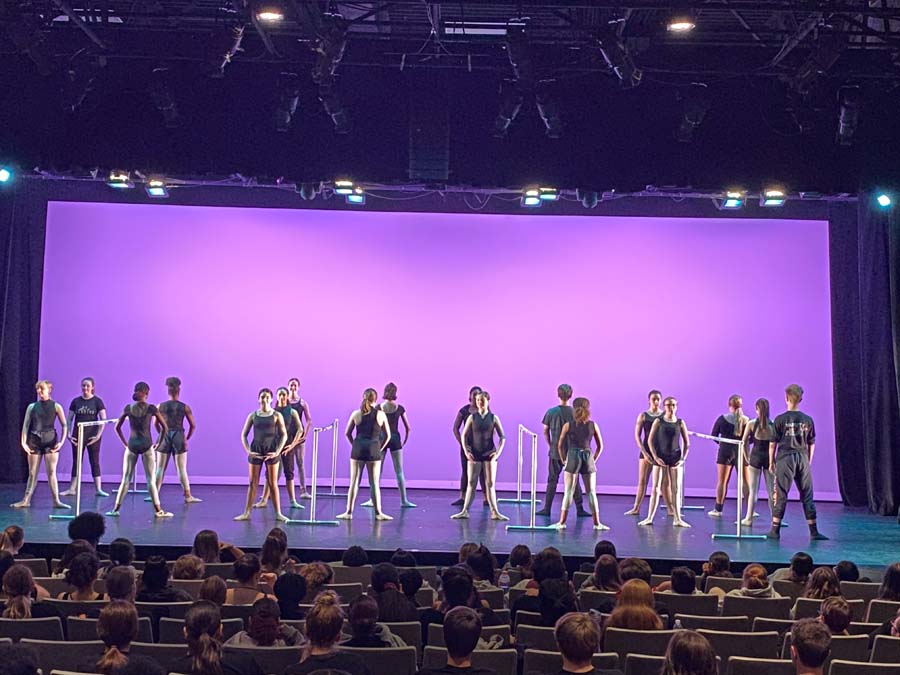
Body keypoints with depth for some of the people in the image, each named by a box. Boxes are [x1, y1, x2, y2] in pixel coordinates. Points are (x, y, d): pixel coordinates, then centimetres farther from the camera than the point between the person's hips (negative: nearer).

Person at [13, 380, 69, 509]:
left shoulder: (56, 406, 2)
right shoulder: (32, 406, 7)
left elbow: (64, 425, 2)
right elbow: (25, 425, 4)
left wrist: (61, 441, -7)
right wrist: (23, 442, -7)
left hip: (50, 441, -2)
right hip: (34, 441, 2)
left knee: (51, 472, -5)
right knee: (32, 473, 6)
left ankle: (56, 501, -5)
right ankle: (26, 500, 9)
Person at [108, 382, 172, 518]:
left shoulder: (128, 408, 1)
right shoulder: (151, 408, -4)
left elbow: (117, 427, 7)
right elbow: (164, 428, -2)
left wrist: (125, 443, 13)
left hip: (131, 445, 2)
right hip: (146, 445, -2)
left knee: (126, 479, 9)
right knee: (151, 479, 2)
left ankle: (116, 509, 9)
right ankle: (158, 510, 3)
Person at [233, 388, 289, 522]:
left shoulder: (276, 415, 0)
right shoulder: (253, 415, 4)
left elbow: (284, 435, -1)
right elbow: (244, 435, 7)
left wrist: (277, 451, -10)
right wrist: (248, 451, -5)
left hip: (271, 451, -1)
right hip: (256, 451, 2)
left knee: (273, 484, 2)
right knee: (253, 483, 5)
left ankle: (278, 513, 7)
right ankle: (246, 513, 9)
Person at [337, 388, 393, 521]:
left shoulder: (356, 414, 1)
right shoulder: (381, 415, -1)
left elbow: (347, 433, 7)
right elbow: (387, 436, 3)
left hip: (358, 450, 1)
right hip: (374, 451, -1)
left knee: (354, 482, 7)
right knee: (374, 484, 5)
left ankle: (349, 512, 9)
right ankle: (378, 513, 8)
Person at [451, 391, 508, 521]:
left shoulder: (493, 418, 1)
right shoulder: (472, 417, 3)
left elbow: (502, 437, 2)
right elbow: (464, 435, 4)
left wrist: (499, 451, -9)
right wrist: (466, 450, -7)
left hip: (489, 453, -1)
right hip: (474, 454, 1)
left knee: (490, 484, 1)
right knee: (471, 483, 2)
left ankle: (495, 512, 3)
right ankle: (465, 511, 5)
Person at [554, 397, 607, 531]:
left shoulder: (568, 425, -2)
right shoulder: (593, 425, 2)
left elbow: (560, 445, 2)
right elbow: (600, 446, 8)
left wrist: (564, 460, 13)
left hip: (572, 457, -1)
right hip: (588, 458, 1)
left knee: (568, 492, 3)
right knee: (591, 492, 8)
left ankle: (562, 522, 2)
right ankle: (597, 523, 11)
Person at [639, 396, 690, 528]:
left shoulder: (680, 423, 4)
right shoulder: (658, 421, -1)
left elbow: (687, 443, 7)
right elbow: (650, 440, -2)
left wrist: (683, 459, -3)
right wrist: (655, 457, -10)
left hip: (675, 458, 1)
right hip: (660, 457, -1)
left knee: (676, 489, 3)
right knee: (656, 488, 0)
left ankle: (678, 519, 8)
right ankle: (649, 518, 4)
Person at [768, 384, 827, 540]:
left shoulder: (780, 419, -4)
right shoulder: (808, 420, 4)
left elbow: (773, 444, -2)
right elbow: (811, 444, 10)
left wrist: (771, 462, 8)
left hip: (784, 459, -2)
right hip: (803, 460, 2)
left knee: (780, 495, 2)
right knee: (807, 495, 8)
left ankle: (775, 530, 4)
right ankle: (814, 532, 9)